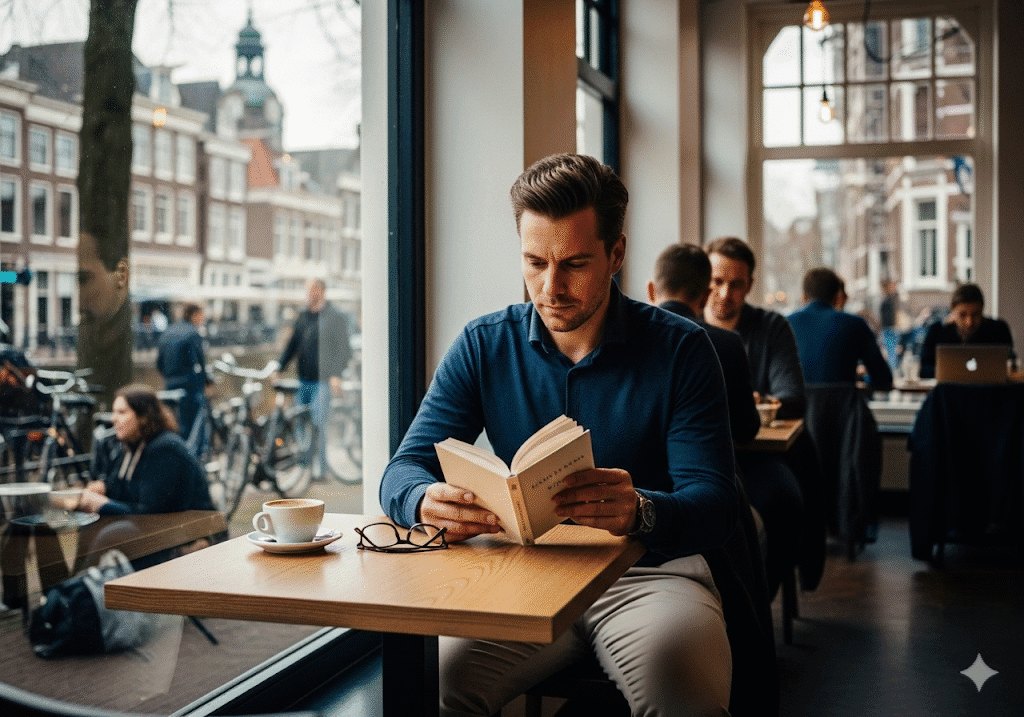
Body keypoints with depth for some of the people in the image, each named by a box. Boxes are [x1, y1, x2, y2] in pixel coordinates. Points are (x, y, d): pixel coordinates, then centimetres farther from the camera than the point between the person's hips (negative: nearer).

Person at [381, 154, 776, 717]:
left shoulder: (680, 349, -2)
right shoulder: (483, 346, 5)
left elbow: (715, 504, -9)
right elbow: (404, 471, 1)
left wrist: (641, 511, -34)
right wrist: (428, 502, -26)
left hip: (651, 573, -1)